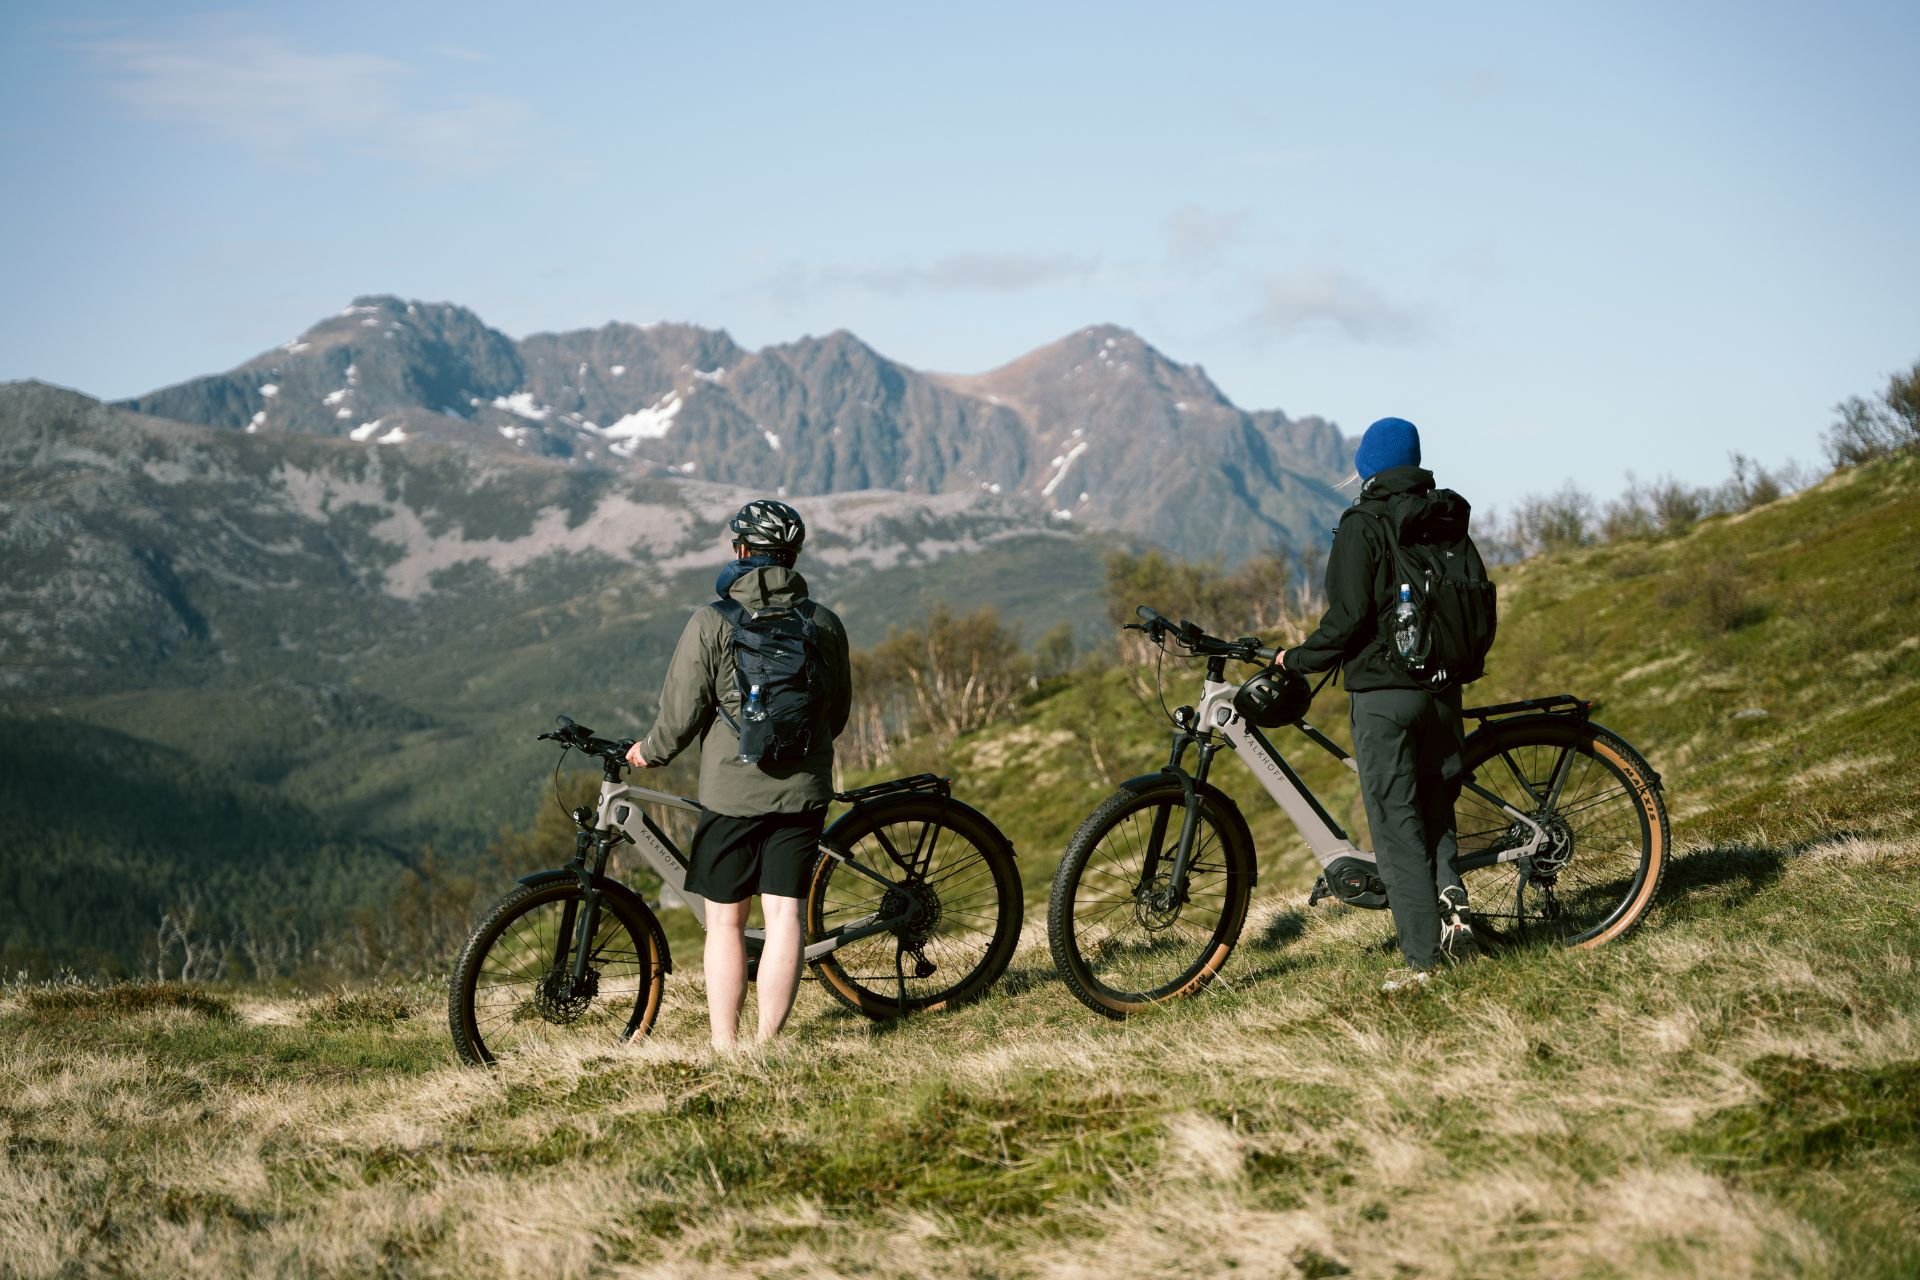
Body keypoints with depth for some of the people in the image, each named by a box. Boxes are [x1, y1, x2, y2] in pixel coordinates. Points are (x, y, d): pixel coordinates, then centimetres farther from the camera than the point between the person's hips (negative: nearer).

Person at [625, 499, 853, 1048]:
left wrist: (651, 752, 12)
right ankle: (768, 1043, -1)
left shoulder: (712, 622, -8)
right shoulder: (824, 623, 4)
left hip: (731, 792, -2)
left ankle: (724, 1049, 8)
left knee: (725, 923, 6)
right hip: (803, 791, 3)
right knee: (784, 914, 2)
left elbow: (682, 710, -7)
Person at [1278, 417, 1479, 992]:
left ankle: (1424, 956, -4)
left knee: (1396, 823, -2)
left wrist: (1299, 659, -1)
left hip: (1383, 690, -6)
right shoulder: (1446, 519, 9)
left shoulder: (1362, 526, -10)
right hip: (1443, 686, 6)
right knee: (1435, 810, 19)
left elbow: (1349, 617, -16)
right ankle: (1450, 896, -6)